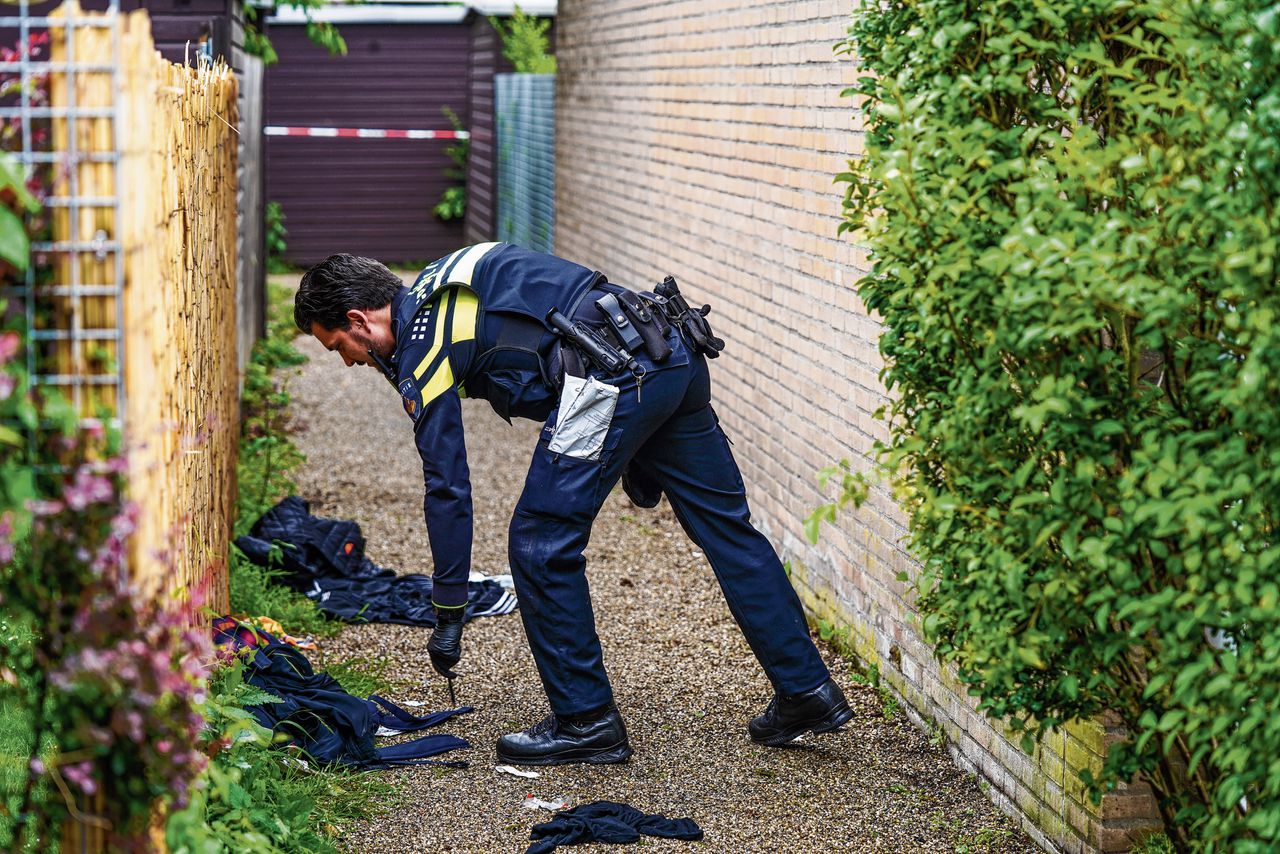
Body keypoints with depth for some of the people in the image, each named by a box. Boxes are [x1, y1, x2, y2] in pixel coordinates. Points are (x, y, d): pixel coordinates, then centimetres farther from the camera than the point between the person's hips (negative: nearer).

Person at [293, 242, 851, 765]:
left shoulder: (420, 350, 0)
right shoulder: (442, 288, 26)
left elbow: (447, 487, -1)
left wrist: (448, 616, 7)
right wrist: (635, 453, 30)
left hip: (612, 375, -10)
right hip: (676, 354, 10)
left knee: (540, 545, 3)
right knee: (726, 527, 13)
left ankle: (586, 720, 10)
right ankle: (806, 690, 19)